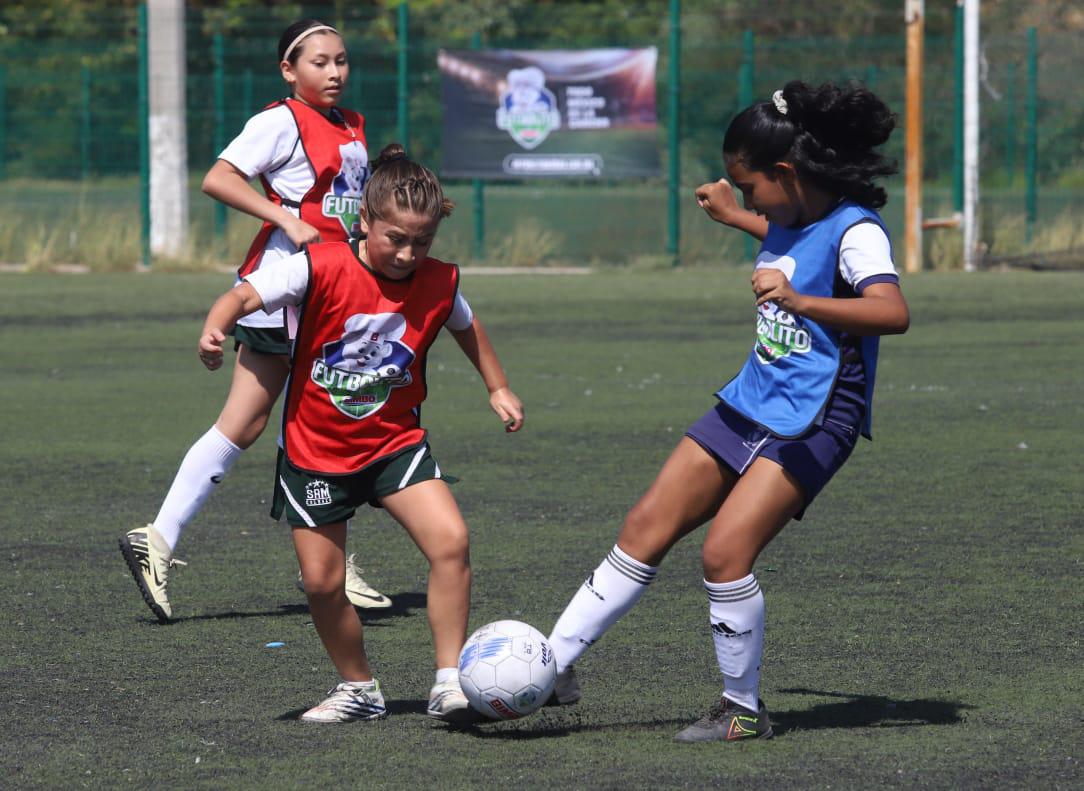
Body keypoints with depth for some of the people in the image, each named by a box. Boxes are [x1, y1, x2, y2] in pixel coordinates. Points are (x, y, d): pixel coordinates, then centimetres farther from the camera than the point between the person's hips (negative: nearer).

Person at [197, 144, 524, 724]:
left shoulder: (438, 284, -6)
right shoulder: (321, 269, -18)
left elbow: (466, 326, 17)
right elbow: (247, 294, -25)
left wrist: (498, 389, 20)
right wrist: (216, 326, -46)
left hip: (395, 442, 2)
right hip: (315, 451, -2)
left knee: (450, 540, -19)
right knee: (322, 582, -1)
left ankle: (449, 681, -10)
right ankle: (358, 688, 23)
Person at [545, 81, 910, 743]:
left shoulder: (855, 231, -19)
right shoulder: (794, 218, 7)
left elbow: (894, 312, -37)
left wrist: (799, 301, -48)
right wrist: (732, 218, 43)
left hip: (810, 424, -9)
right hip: (749, 406, 9)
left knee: (725, 550, -19)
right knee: (646, 528, 6)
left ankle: (744, 711, -2)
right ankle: (554, 665, 13)